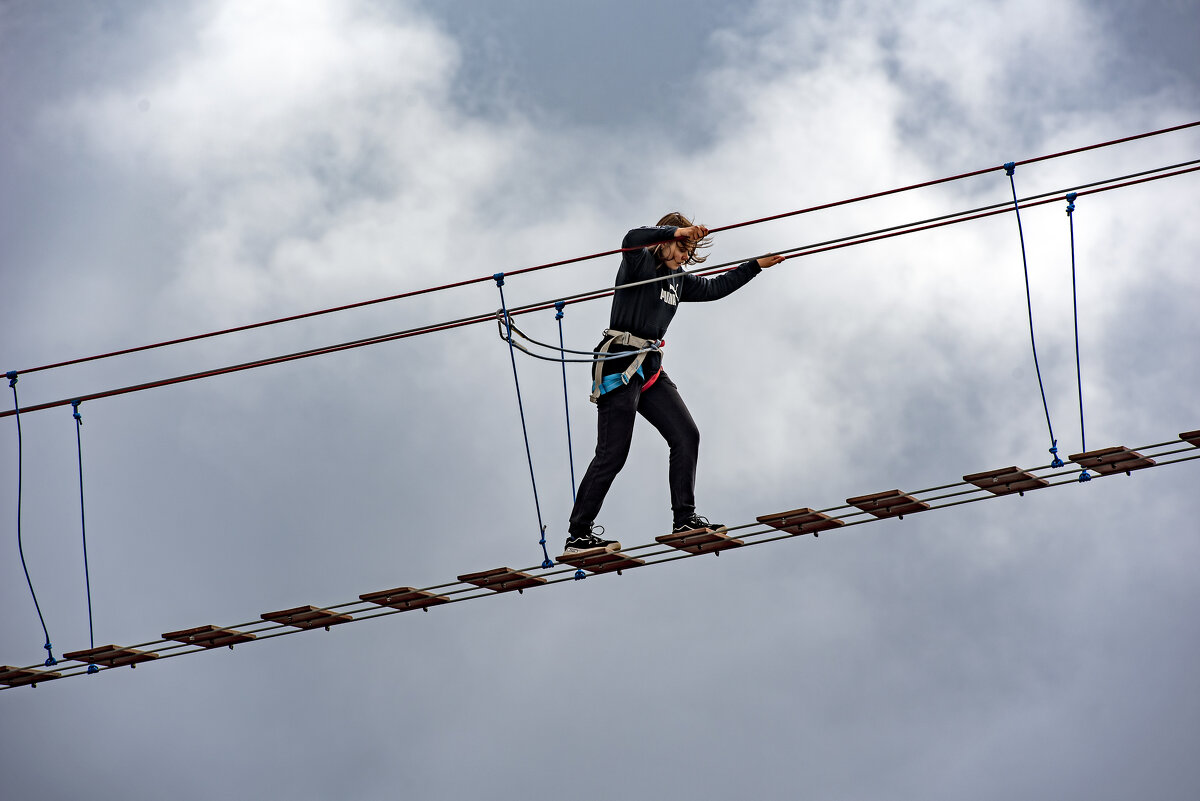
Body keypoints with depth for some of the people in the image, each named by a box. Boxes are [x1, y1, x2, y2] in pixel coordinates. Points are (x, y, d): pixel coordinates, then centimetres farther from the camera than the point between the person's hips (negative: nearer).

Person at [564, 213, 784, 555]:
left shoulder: (678, 280, 18)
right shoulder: (640, 263, -6)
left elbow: (715, 287, 29)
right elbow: (632, 239, -28)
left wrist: (757, 265, 31)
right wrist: (675, 232, -34)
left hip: (650, 369, 9)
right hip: (617, 366, -9)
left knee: (686, 436, -1)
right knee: (612, 454, -9)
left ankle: (685, 519, 8)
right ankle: (578, 535, -3)